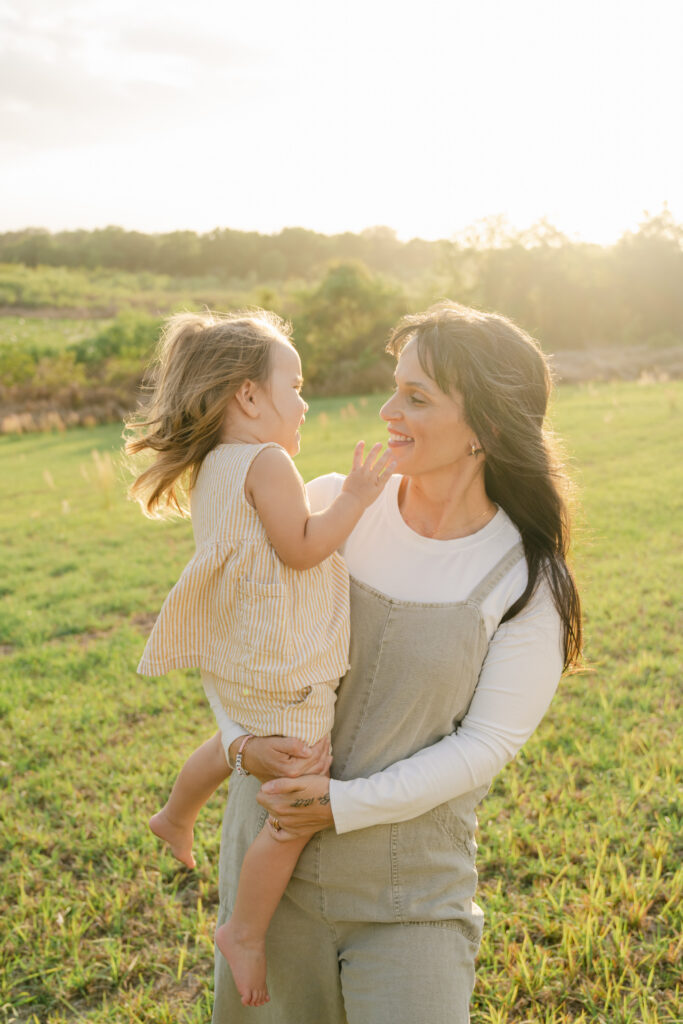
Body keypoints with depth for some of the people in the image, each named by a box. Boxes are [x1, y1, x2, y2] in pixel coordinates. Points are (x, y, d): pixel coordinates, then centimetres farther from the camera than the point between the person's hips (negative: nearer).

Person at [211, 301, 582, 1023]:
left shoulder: (526, 580, -12)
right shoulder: (331, 505, -7)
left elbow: (487, 744, -12)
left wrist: (346, 804, -17)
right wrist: (241, 734, -13)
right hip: (271, 854, 3)